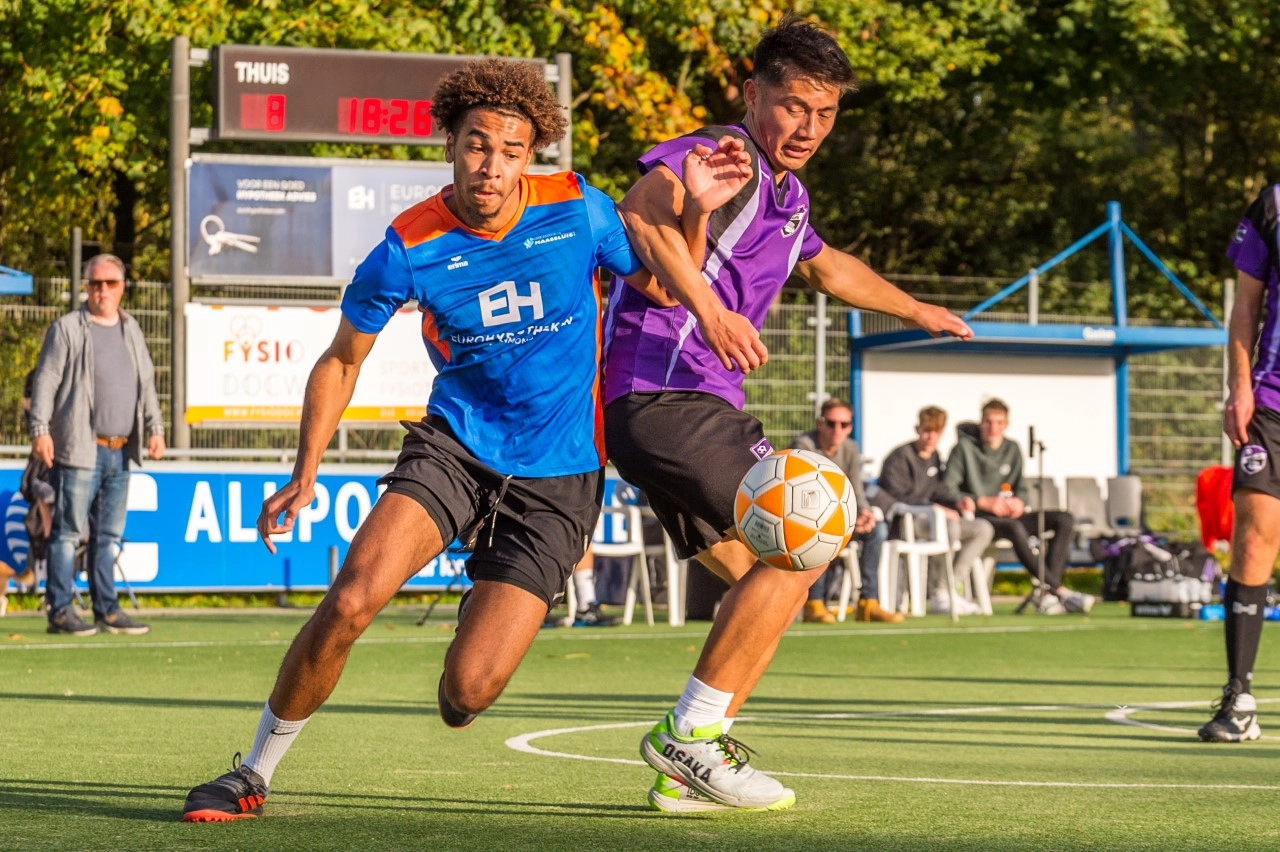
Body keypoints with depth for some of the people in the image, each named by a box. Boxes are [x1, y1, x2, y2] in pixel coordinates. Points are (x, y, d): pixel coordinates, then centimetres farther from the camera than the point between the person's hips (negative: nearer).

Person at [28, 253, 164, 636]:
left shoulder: (131, 330, 17)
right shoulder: (67, 329, -1)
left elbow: (147, 383, 22)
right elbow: (46, 381, -5)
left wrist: (155, 428, 13)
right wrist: (40, 430, -14)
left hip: (120, 451, 6)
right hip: (80, 448, -6)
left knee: (109, 534, 9)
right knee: (69, 532, -6)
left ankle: (107, 610, 14)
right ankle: (60, 611, -4)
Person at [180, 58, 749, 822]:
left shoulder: (577, 209, -10)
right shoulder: (409, 248, -11)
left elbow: (658, 284, 8)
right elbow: (342, 362, 3)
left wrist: (697, 207, -8)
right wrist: (306, 473, -7)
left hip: (558, 479, 0)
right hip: (455, 447, 0)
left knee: (467, 694, -11)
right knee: (351, 601, -23)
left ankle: (487, 615, 29)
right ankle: (254, 775, -2)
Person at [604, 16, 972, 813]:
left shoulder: (785, 193, 20)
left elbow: (827, 267, 44)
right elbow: (642, 208, -34)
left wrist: (915, 310, 57)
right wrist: (710, 311, -43)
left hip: (699, 405, 10)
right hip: (663, 394, -10)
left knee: (775, 575, 10)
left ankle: (688, 771, 10)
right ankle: (691, 732, -11)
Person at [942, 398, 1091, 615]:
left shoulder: (1012, 449, 15)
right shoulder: (965, 448, -3)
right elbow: (947, 491, -9)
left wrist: (1019, 502, -5)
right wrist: (985, 502, -17)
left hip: (1009, 516, 7)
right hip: (977, 519, -7)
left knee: (1064, 519, -15)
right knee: (1015, 528, -39)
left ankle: (1047, 593, -30)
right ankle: (1059, 590, -38)